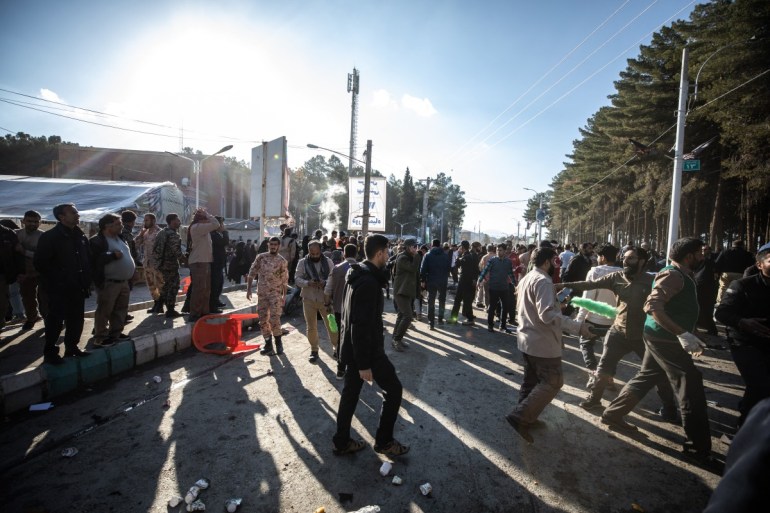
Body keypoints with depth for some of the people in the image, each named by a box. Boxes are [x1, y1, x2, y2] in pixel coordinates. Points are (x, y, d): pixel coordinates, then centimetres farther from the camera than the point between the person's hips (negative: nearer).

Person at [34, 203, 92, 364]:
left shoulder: (80, 235, 9)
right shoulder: (49, 236, -10)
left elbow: (87, 259, 15)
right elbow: (39, 262, -12)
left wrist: (86, 281, 8)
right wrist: (55, 281, -11)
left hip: (78, 288, 6)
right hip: (59, 289, -6)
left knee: (76, 320, 13)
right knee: (56, 321, 1)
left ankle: (72, 347, 27)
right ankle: (50, 352, 15)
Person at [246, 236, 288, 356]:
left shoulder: (282, 261, -2)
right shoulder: (260, 257, 3)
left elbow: (284, 280, 0)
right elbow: (252, 273, 5)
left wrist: (284, 297, -3)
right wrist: (248, 289, -2)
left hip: (275, 293, -3)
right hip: (261, 293, 3)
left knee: (274, 319, -10)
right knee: (263, 320, 7)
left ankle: (278, 342, 11)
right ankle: (268, 344, 20)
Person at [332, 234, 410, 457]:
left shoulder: (357, 274, 6)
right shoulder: (369, 282, -26)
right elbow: (362, 326, -28)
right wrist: (364, 364, -22)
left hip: (352, 347, 9)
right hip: (368, 350, -9)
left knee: (350, 392, 18)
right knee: (393, 389, 8)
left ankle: (342, 442, 31)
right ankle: (384, 441, 22)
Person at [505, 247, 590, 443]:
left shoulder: (526, 279, 12)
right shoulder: (543, 280, -20)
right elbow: (547, 314, -30)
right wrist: (577, 327, -28)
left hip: (526, 339, 10)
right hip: (543, 342, -10)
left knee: (531, 381, 18)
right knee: (553, 382, 0)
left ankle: (525, 418, 27)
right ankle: (520, 417, -4)